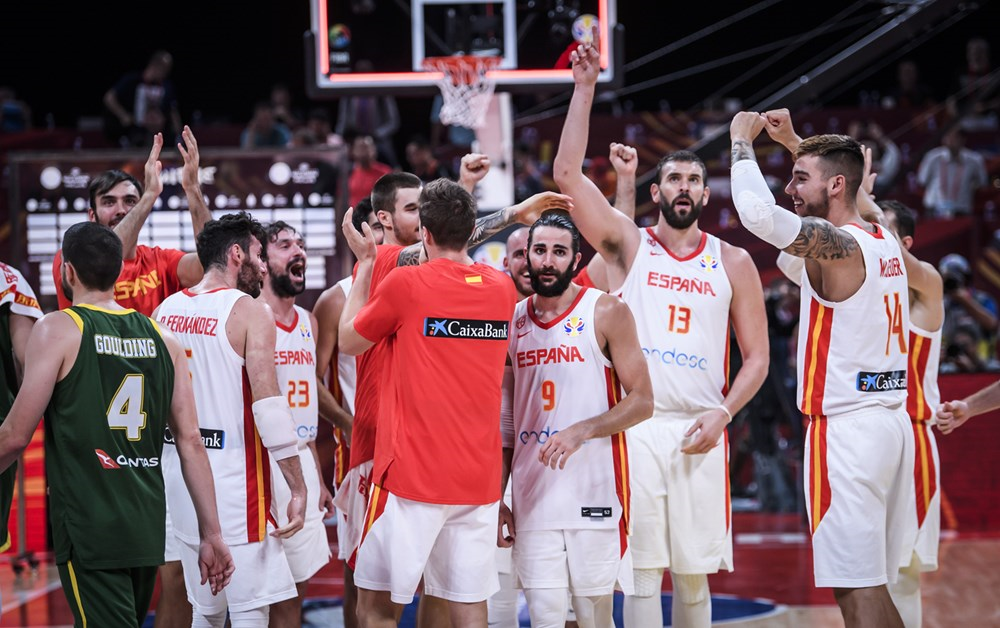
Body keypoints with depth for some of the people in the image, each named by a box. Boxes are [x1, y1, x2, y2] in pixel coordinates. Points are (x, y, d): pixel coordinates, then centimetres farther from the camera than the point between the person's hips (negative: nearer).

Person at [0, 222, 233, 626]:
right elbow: (191, 441, 5)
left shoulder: (58, 330, -6)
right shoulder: (162, 339, 9)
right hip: (148, 528, 6)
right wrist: (211, 534, 8)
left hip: (87, 528, -6)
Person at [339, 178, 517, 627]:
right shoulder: (501, 289, 6)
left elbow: (349, 342, 7)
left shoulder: (405, 284, -9)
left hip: (411, 476, -5)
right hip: (480, 478, 5)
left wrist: (365, 263, 15)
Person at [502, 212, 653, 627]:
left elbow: (642, 402, -5)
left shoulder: (606, 312, -2)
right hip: (533, 495, 3)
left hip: (595, 493, -3)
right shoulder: (514, 320, 10)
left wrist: (582, 430, -19)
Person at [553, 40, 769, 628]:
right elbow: (568, 173, -3)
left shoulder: (733, 263, 11)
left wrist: (723, 413, -6)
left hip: (699, 431, 1)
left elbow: (757, 356, 10)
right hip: (636, 426, -1)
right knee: (642, 569, -2)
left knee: (694, 573, 4)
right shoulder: (629, 243, 8)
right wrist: (585, 90, -6)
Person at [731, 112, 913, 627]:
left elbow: (758, 213, -31)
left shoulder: (834, 244, -15)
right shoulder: (885, 242, 11)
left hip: (846, 427, -9)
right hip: (891, 421, 9)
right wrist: (796, 143, 33)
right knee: (875, 586, 14)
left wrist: (742, 142, -15)